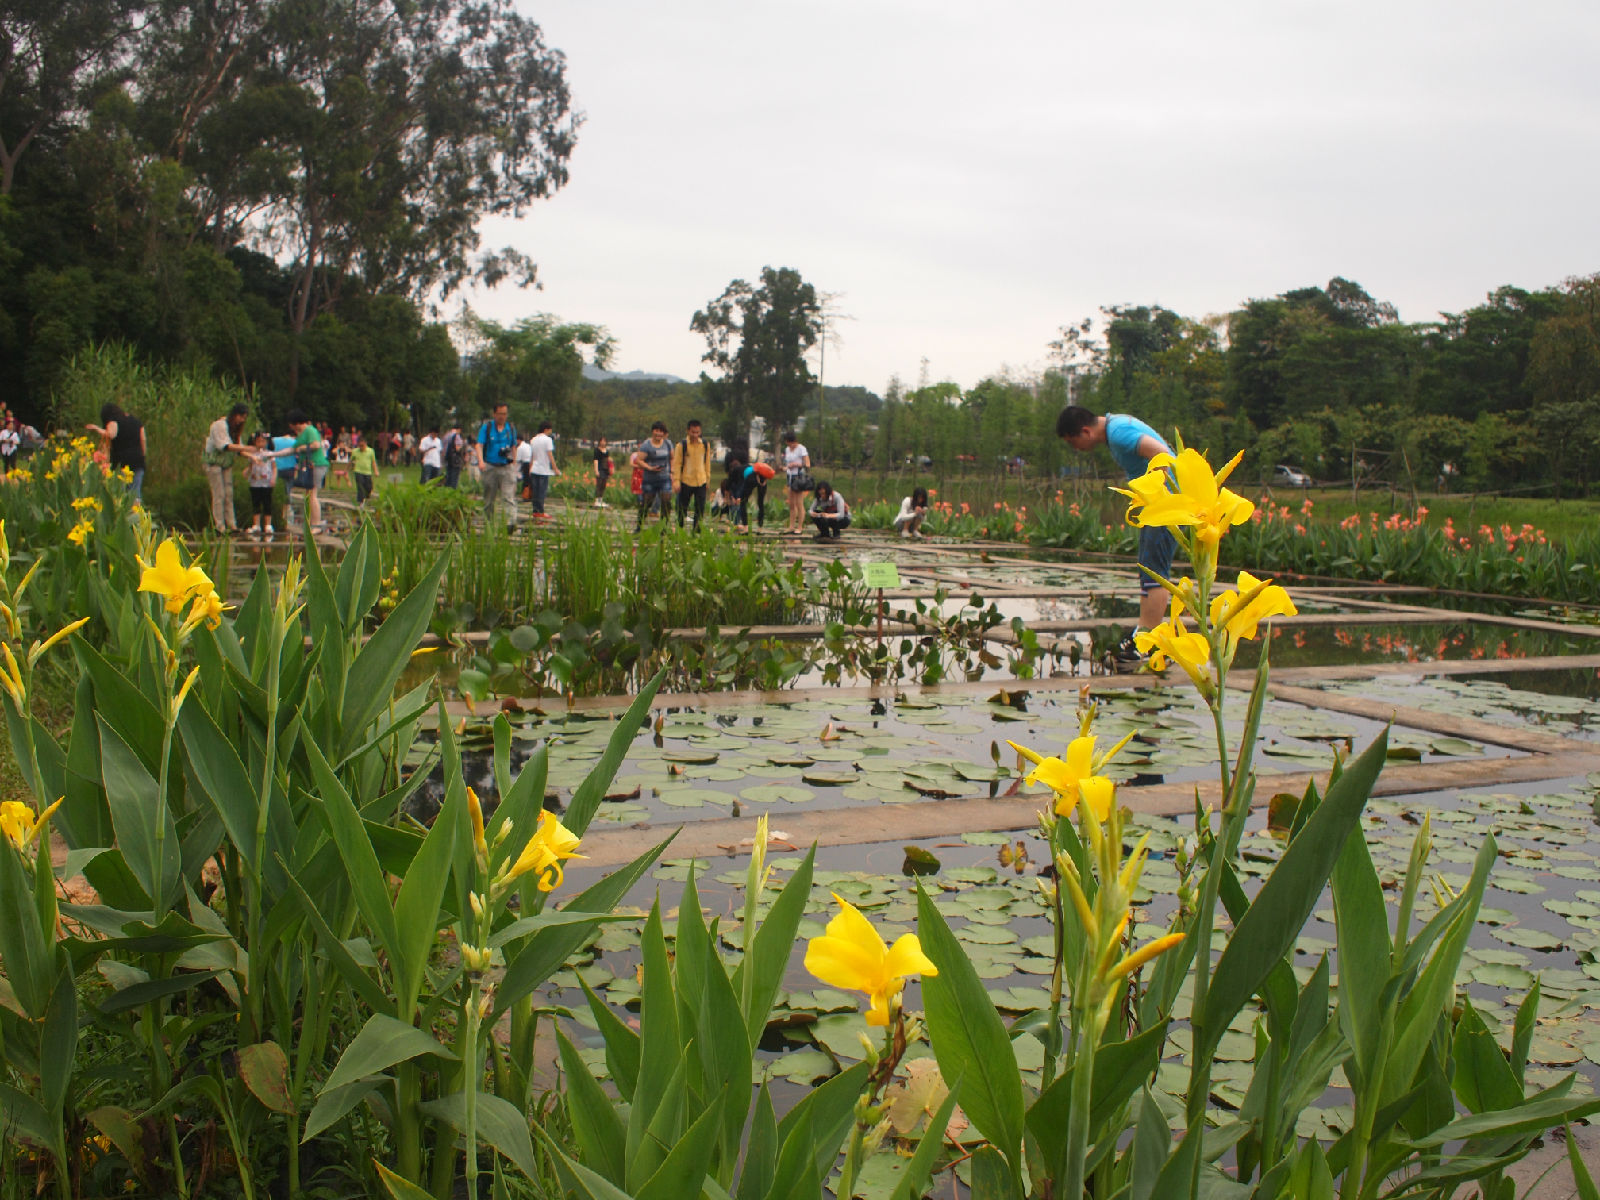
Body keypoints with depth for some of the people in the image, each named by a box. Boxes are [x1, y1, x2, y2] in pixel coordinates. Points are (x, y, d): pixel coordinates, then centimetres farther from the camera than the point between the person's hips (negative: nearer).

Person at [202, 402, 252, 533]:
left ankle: (231, 526, 3)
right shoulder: (219, 425, -17)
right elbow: (224, 446, -27)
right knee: (219, 494, -10)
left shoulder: (235, 428, 10)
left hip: (226, 463, 8)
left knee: (229, 494, 3)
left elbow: (238, 447, 10)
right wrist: (245, 448, -34)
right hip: (213, 461, -8)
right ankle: (219, 527, -8)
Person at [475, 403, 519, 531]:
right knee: (489, 499, 7)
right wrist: (481, 461, -22)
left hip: (507, 467, 1)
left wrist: (514, 465, 11)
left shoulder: (511, 428, 10)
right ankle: (488, 523, 20)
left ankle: (511, 522, -25)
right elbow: (479, 445, -5)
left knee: (509, 496, -13)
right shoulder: (486, 427, 2)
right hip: (490, 467, -1)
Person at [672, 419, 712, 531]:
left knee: (700, 510, 0)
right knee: (682, 509, 6)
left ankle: (697, 532, 7)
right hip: (686, 482, -2)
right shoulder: (682, 445, -5)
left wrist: (708, 479, 14)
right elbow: (676, 464, -4)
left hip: (701, 482, 2)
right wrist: (676, 481, -11)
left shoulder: (705, 445, 4)